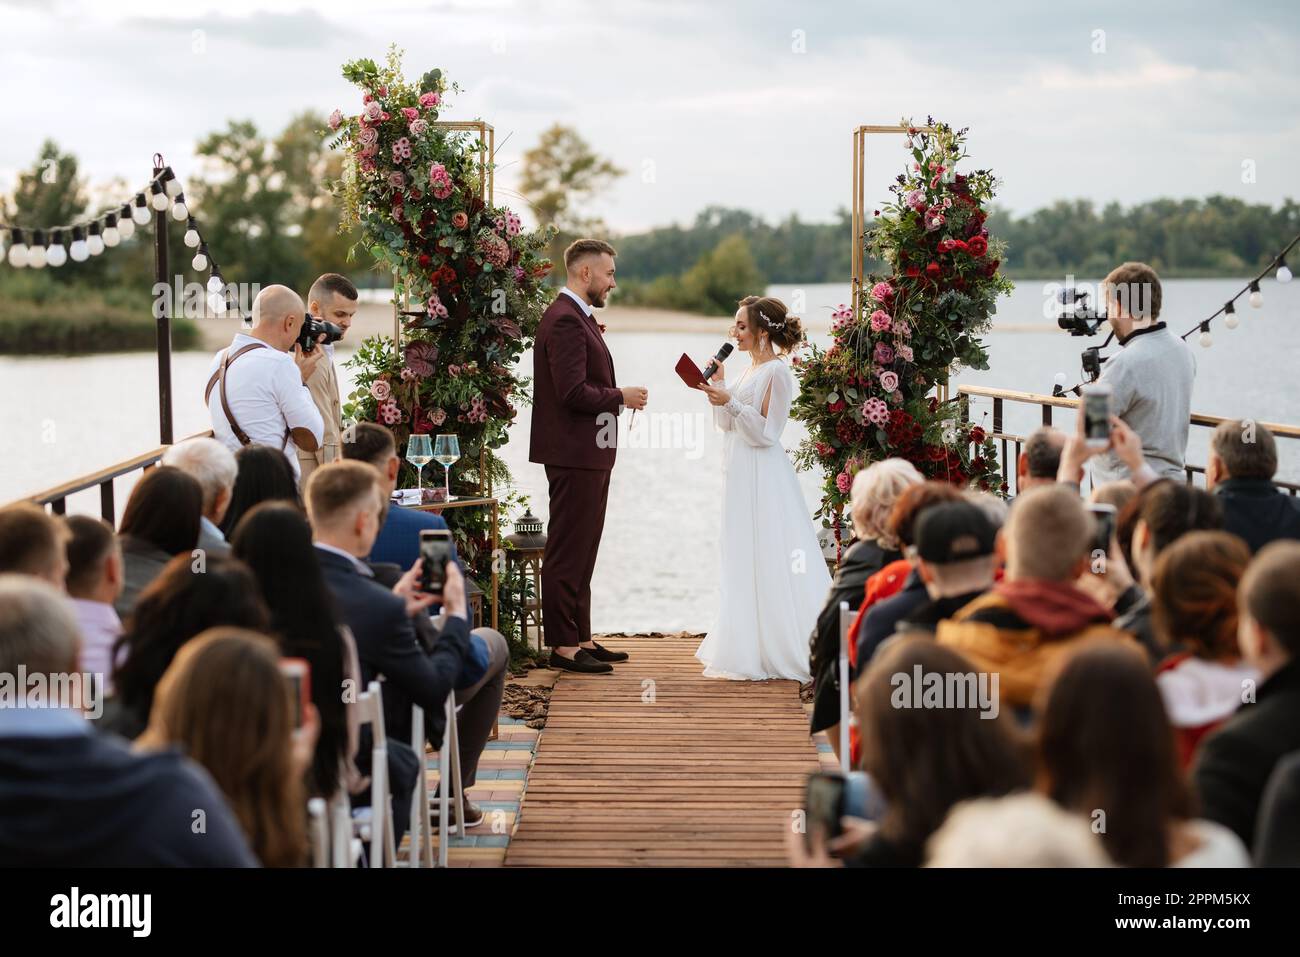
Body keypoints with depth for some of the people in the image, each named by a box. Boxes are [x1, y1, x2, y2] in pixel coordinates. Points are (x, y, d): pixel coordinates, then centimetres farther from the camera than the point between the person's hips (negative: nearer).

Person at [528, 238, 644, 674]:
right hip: (574, 454, -11)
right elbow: (573, 392, -24)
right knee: (567, 552, -5)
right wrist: (621, 397, -11)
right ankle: (563, 646, -1)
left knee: (581, 552, 15)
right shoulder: (565, 320, -17)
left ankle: (580, 638, 22)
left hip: (589, 455, 11)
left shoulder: (577, 318, 17)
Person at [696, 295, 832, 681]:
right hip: (741, 475, 9)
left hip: (762, 476, -9)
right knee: (745, 559, 12)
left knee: (765, 559, -4)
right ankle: (752, 646, 20)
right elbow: (726, 425, 16)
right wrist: (718, 386, 5)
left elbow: (766, 432, -17)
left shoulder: (776, 372, -14)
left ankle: (772, 652, 4)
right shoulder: (751, 369, 13)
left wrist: (730, 402, -23)